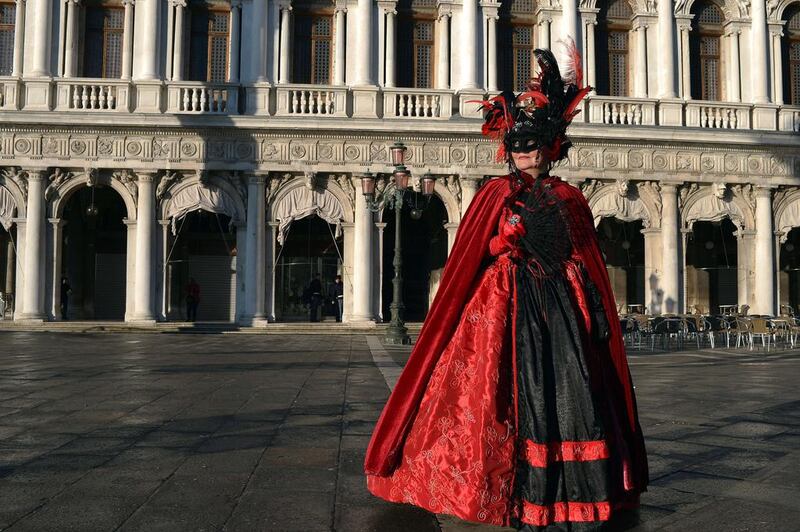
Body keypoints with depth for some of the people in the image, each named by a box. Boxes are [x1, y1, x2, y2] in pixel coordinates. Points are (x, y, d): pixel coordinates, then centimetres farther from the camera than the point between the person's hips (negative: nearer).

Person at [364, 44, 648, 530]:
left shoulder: (571, 199, 11)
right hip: (512, 310, -3)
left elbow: (591, 266, 12)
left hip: (564, 309, 3)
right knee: (525, 399, -4)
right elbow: (467, 262, 2)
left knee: (577, 396, -3)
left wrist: (598, 313, 6)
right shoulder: (496, 195, 2)